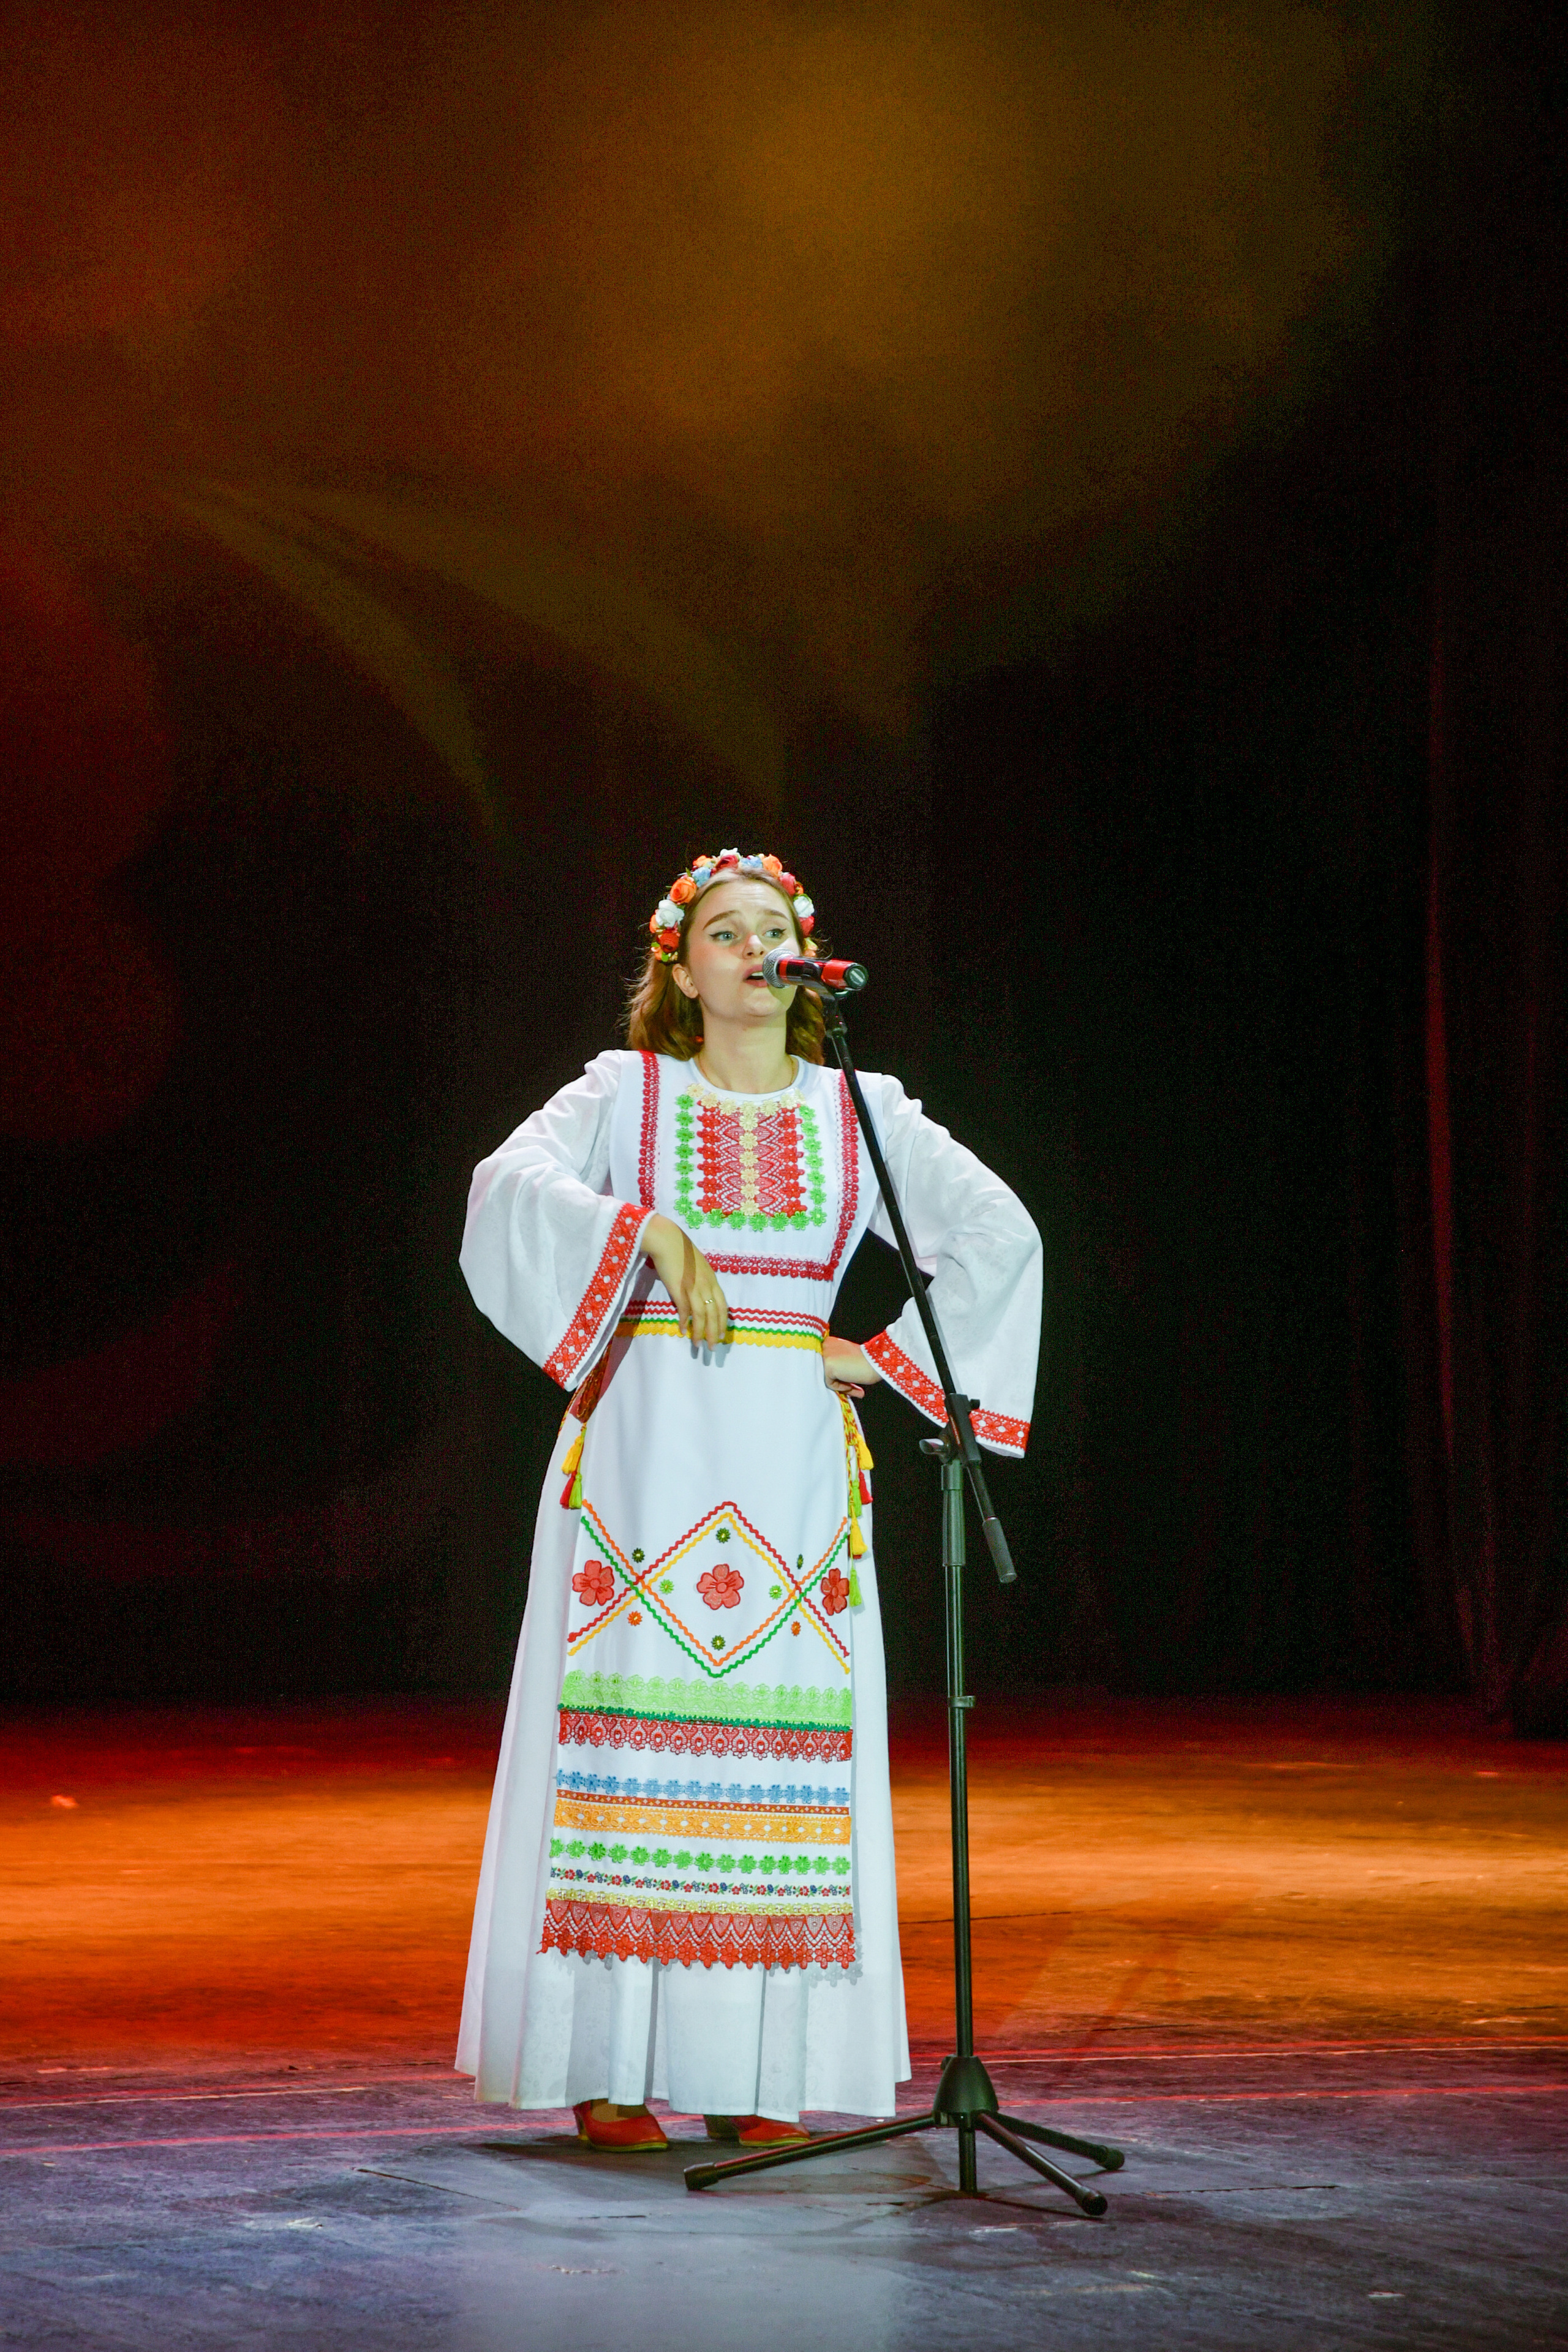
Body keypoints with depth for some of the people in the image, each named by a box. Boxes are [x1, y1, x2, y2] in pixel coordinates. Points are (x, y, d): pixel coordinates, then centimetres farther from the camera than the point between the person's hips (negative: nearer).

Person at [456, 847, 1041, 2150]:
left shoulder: (862, 1113, 10)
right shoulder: (626, 1094, 6)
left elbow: (1000, 1233, 4)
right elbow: (512, 1182, -10)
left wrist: (886, 1355, -2)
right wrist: (648, 1232, -21)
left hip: (790, 1455, 2)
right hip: (646, 1443, -2)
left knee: (776, 1736, -2)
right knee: (633, 1724, -6)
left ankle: (755, 2066, 2)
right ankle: (610, 2062, -2)